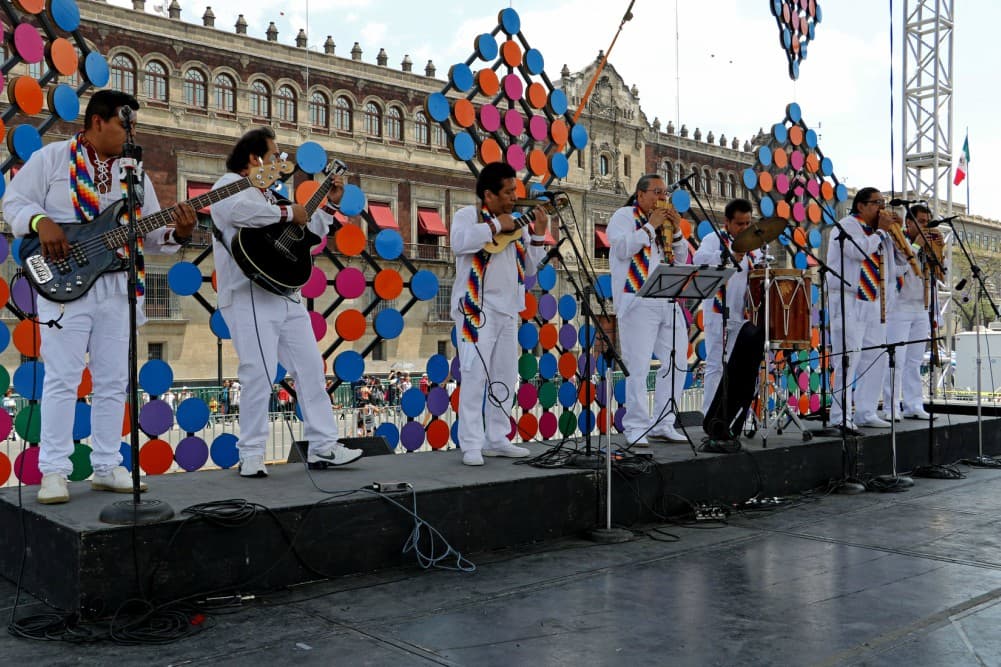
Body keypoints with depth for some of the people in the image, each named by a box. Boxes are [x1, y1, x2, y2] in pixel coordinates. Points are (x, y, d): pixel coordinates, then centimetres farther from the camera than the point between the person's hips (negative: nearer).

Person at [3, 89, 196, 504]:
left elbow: (149, 234, 11)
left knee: (113, 381, 5)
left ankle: (107, 467, 13)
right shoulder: (51, 158, 3)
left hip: (118, 287, 5)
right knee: (62, 378, -5)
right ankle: (53, 471, 0)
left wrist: (178, 233, -9)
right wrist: (41, 221, -18)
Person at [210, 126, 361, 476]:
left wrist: (330, 204, 23)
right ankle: (251, 455, 0)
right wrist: (288, 212, -17)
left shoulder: (270, 195, 25)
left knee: (311, 368, 5)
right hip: (250, 297, -8)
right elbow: (238, 211, -26)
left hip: (286, 296, 9)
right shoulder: (230, 184, -1)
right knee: (259, 374, -11)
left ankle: (323, 446, 10)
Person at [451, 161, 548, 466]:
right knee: (475, 375, -10)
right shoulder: (467, 215, 0)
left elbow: (528, 268, 14)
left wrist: (538, 234, 4)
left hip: (507, 309, 7)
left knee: (505, 377, 8)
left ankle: (497, 440, 17)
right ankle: (471, 445, -7)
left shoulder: (517, 223, 16)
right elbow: (459, 243, -23)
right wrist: (496, 226, -16)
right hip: (476, 308, -7)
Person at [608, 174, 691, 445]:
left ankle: (663, 424, 14)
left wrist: (676, 231, 4)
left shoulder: (663, 220, 22)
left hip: (668, 302, 8)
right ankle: (636, 428, -2)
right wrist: (651, 226, -9)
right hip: (638, 302, -7)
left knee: (678, 362, 6)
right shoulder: (624, 216, 3)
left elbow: (681, 260, 18)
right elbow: (623, 248, -14)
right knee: (638, 367, -9)